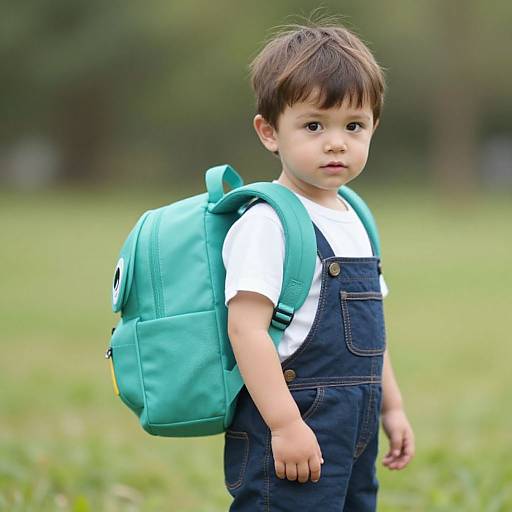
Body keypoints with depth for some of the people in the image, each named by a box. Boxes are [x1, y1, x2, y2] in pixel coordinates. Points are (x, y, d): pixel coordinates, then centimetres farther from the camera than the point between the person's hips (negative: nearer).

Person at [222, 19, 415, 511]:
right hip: (291, 439, -9)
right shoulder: (266, 224, -13)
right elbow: (246, 327, -20)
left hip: (352, 443, 9)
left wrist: (391, 407, 23)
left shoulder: (353, 222, 15)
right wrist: (285, 424, -24)